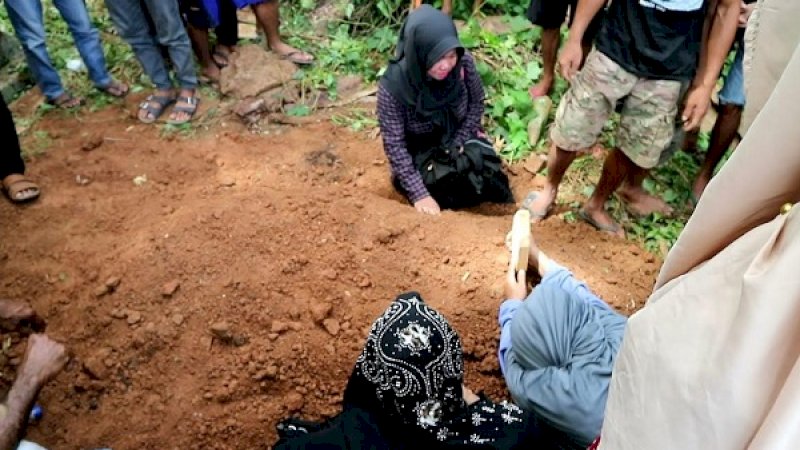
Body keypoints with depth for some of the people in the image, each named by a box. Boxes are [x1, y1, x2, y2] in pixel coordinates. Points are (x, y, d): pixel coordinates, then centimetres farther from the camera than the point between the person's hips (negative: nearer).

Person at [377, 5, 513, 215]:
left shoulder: (464, 63, -20)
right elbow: (394, 145, -22)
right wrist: (419, 194, -26)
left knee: (488, 180, -17)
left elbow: (477, 103, -2)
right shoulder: (392, 86, -28)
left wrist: (455, 146, -11)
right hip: (420, 152, -2)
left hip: (458, 138, 3)